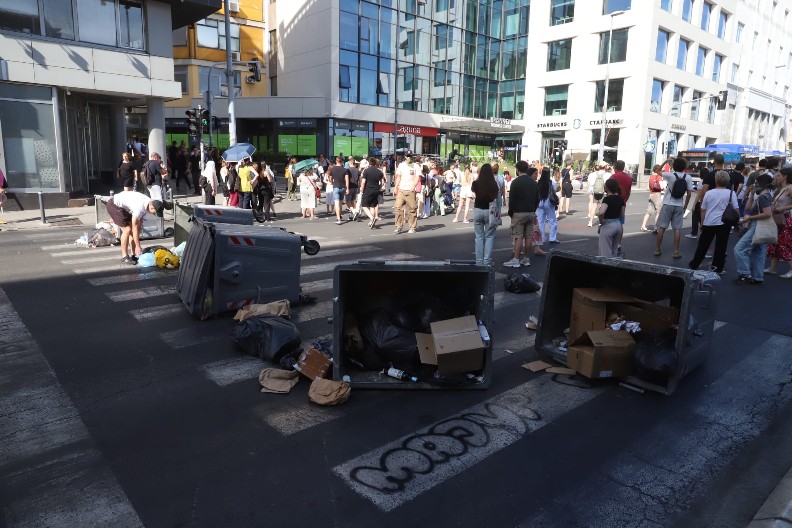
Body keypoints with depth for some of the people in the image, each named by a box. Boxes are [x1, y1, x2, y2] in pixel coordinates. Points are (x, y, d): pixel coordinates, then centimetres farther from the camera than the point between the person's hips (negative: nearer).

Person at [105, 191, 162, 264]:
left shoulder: (149, 202, -10)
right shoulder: (140, 207, -35)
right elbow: (135, 227, -28)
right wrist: (138, 246, -24)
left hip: (124, 206, 9)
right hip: (114, 205, -9)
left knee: (132, 230, 4)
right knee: (127, 230, -14)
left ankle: (133, 255, 9)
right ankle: (124, 257, -6)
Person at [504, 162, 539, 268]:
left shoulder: (515, 182, -10)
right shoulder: (534, 183, 10)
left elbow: (512, 199, -12)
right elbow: (537, 199, 13)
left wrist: (510, 212, -1)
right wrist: (533, 210, 19)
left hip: (518, 213, -6)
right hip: (531, 213, 6)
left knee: (518, 237, -6)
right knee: (528, 236, 8)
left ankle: (515, 260, -6)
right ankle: (527, 259, 13)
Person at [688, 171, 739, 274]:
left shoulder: (709, 193, 6)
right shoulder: (731, 193, -2)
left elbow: (703, 210, 9)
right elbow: (736, 209, -4)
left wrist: (702, 223, 18)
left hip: (709, 223, 2)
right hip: (724, 223, -2)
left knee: (703, 245, 12)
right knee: (720, 246, 4)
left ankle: (694, 264, 21)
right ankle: (717, 268, 7)